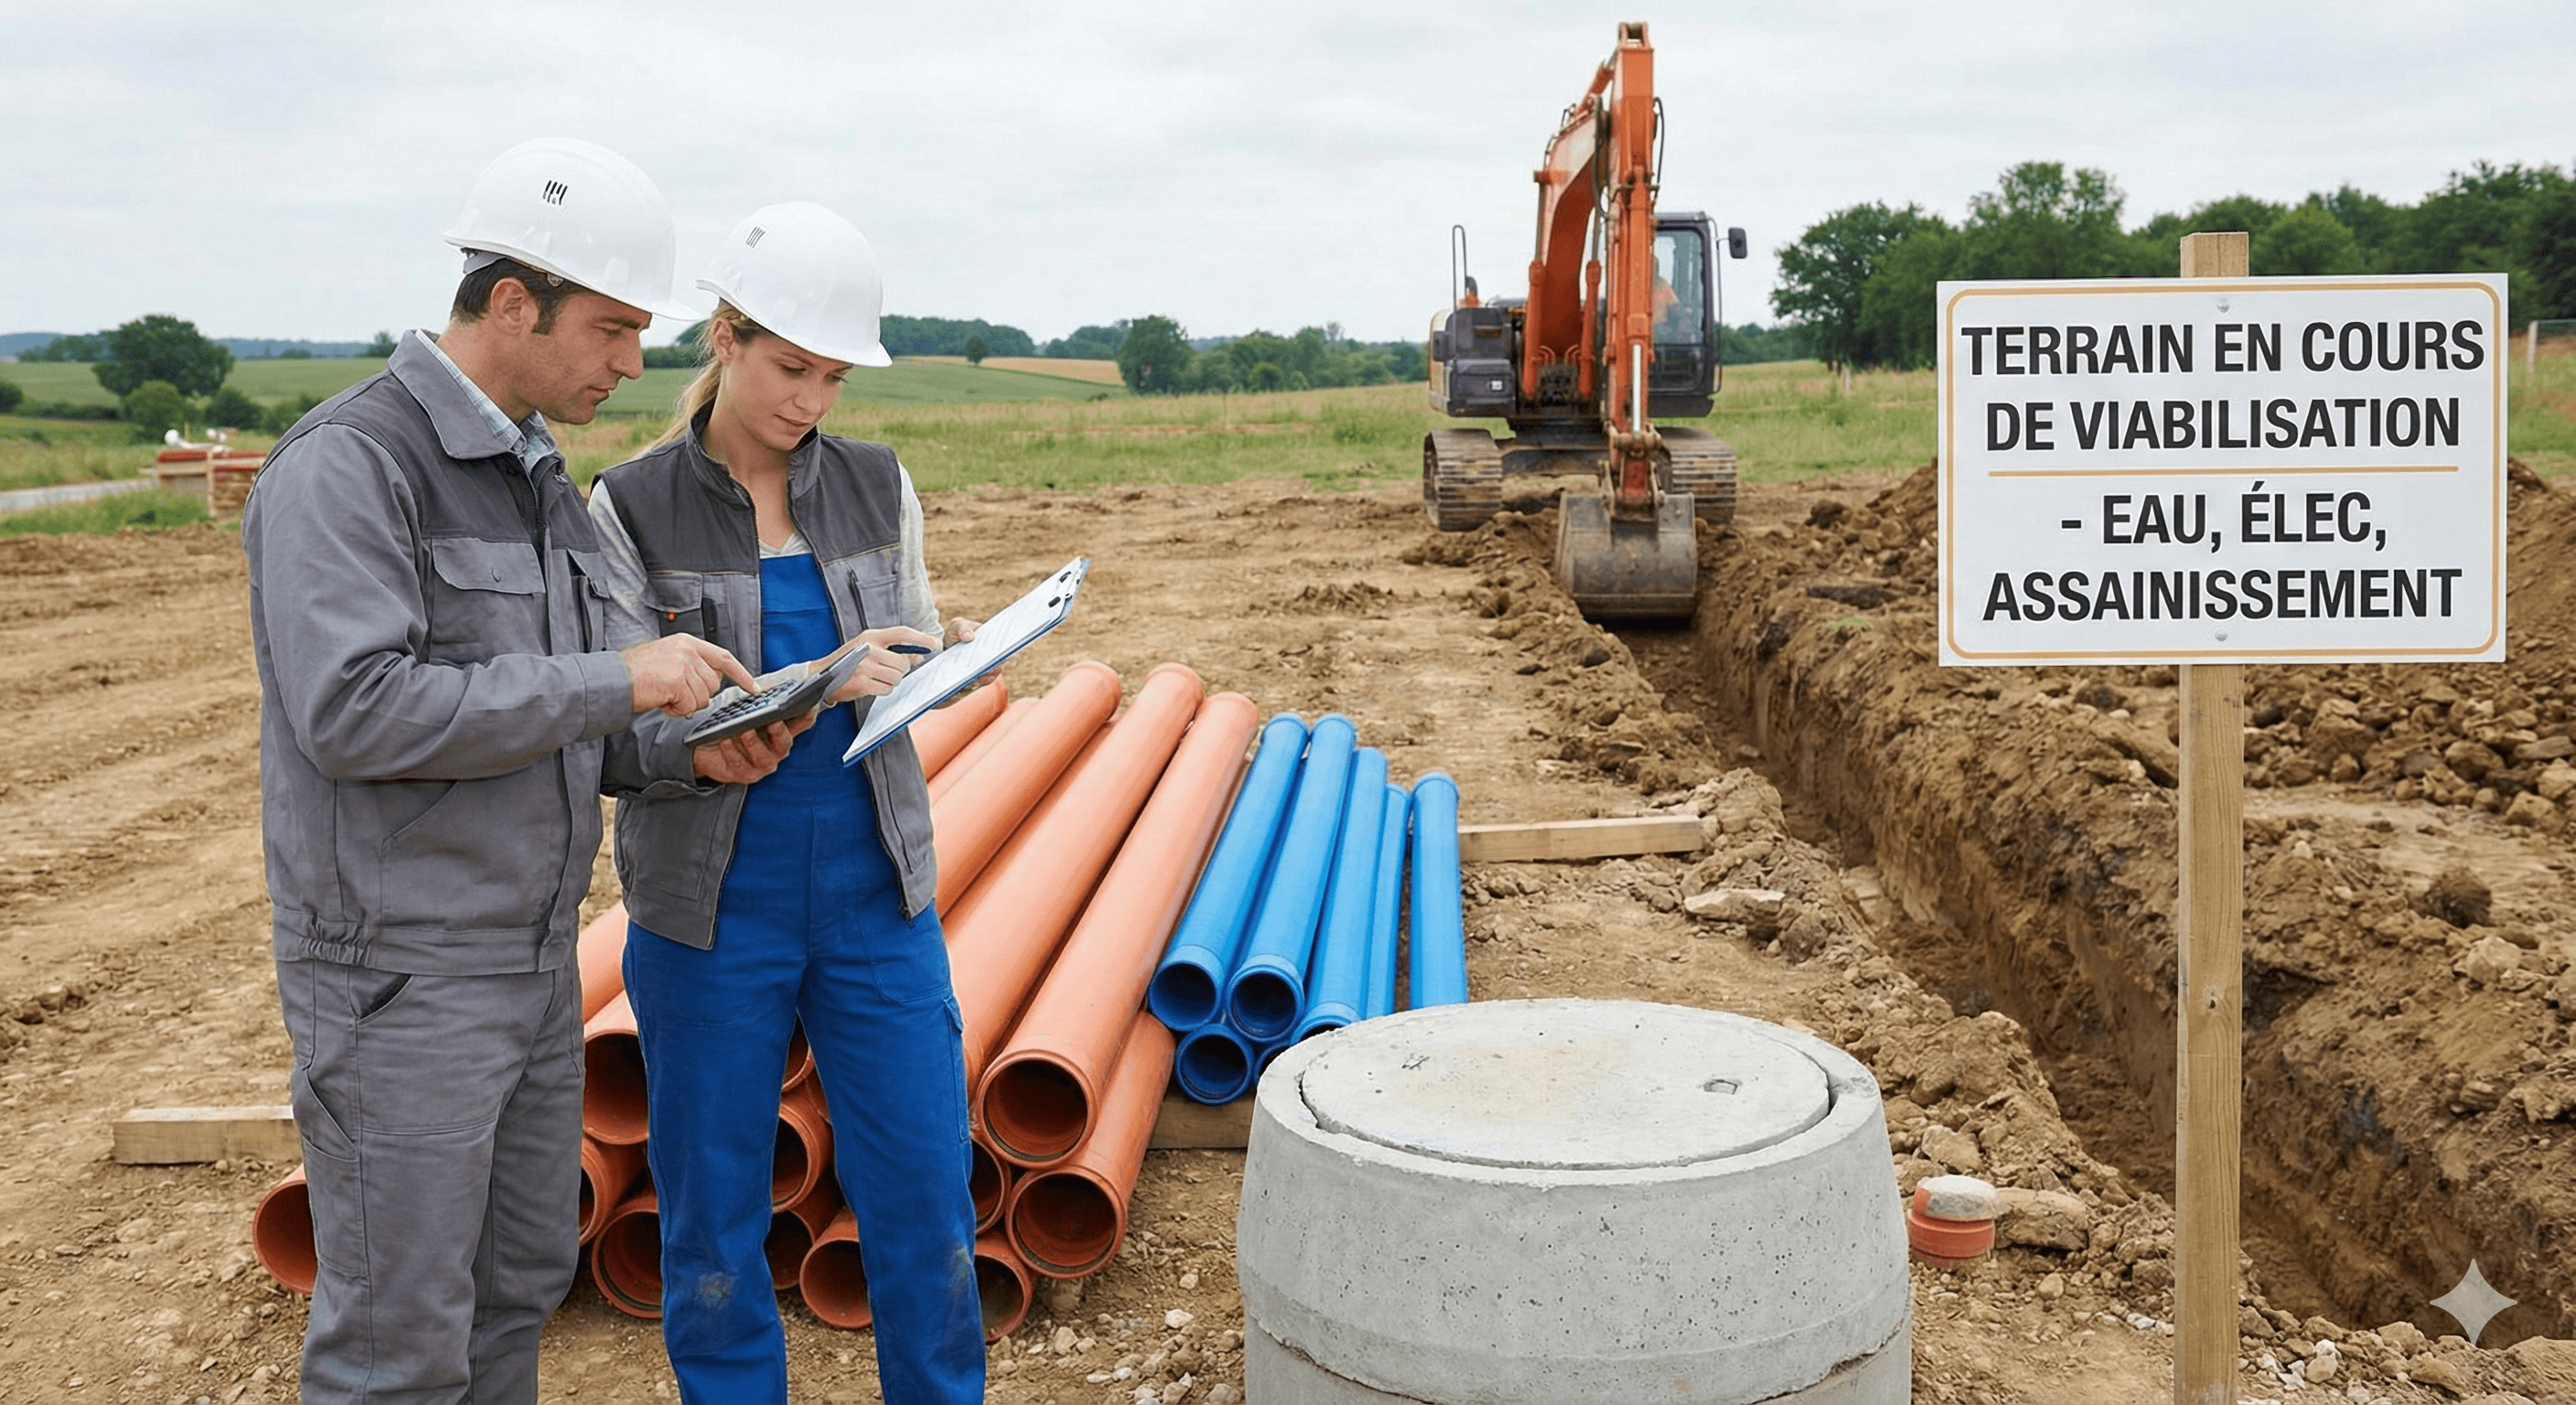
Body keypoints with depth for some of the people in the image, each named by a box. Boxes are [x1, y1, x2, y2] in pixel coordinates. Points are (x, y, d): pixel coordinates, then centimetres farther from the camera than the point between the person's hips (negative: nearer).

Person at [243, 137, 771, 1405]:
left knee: (518, 1284, 18)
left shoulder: (535, 477, 11)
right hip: (399, 975, -8)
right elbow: (354, 712, -27)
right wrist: (617, 680, -24)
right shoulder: (347, 464, -16)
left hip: (532, 957, 9)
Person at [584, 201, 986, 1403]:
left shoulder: (877, 485, 3)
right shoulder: (631, 510, -7)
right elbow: (627, 732, -11)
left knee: (925, 1200, 6)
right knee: (711, 1215, 10)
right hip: (711, 902, -2)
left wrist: (949, 661, -14)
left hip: (874, 893, 3)